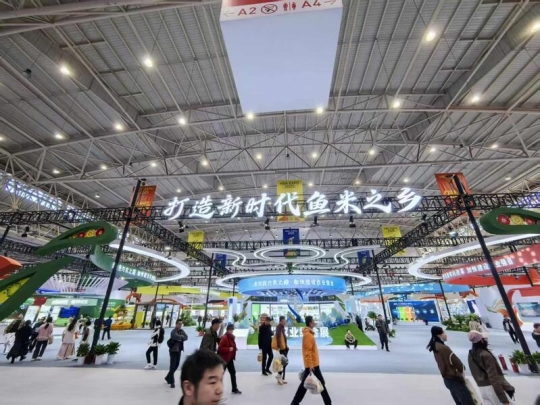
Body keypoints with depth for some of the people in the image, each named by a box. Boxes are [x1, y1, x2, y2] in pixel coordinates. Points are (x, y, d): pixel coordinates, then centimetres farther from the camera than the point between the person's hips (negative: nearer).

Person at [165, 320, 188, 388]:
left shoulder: (182, 331, 6)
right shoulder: (173, 331, -15)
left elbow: (186, 337, -3)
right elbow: (178, 337, -30)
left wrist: (180, 338, -18)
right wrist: (182, 337, -12)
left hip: (179, 350, 7)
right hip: (173, 350, -7)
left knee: (176, 365, 14)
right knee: (172, 366, -4)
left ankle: (168, 378, 33)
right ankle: (172, 382, 5)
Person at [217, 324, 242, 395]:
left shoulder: (231, 337, 6)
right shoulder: (224, 338, -22)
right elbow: (220, 348, -26)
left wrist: (234, 349, 2)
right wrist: (228, 349, -30)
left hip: (230, 358, 9)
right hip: (224, 359, -9)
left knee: (233, 373, 14)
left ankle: (234, 389, 25)